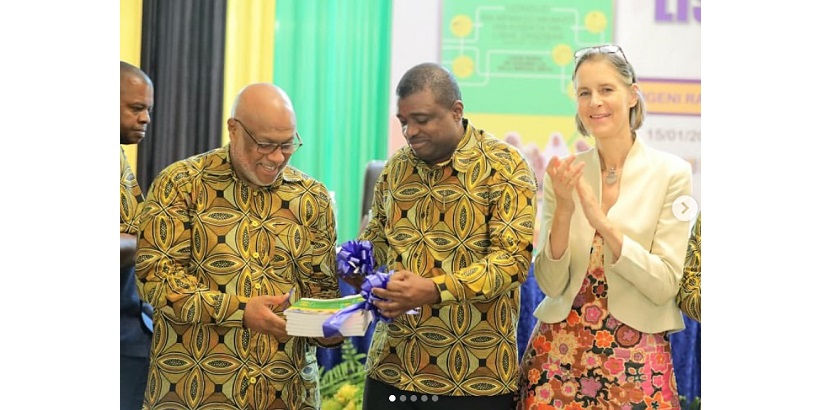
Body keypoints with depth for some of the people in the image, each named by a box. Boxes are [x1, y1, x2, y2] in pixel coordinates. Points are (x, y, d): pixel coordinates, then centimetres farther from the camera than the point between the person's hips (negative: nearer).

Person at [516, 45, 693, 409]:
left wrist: (603, 223, -22)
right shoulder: (564, 173, 2)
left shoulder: (671, 173, -6)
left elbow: (664, 286, -11)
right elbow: (551, 284, -2)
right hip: (559, 352, 2)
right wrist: (563, 210, -17)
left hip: (635, 359, -2)